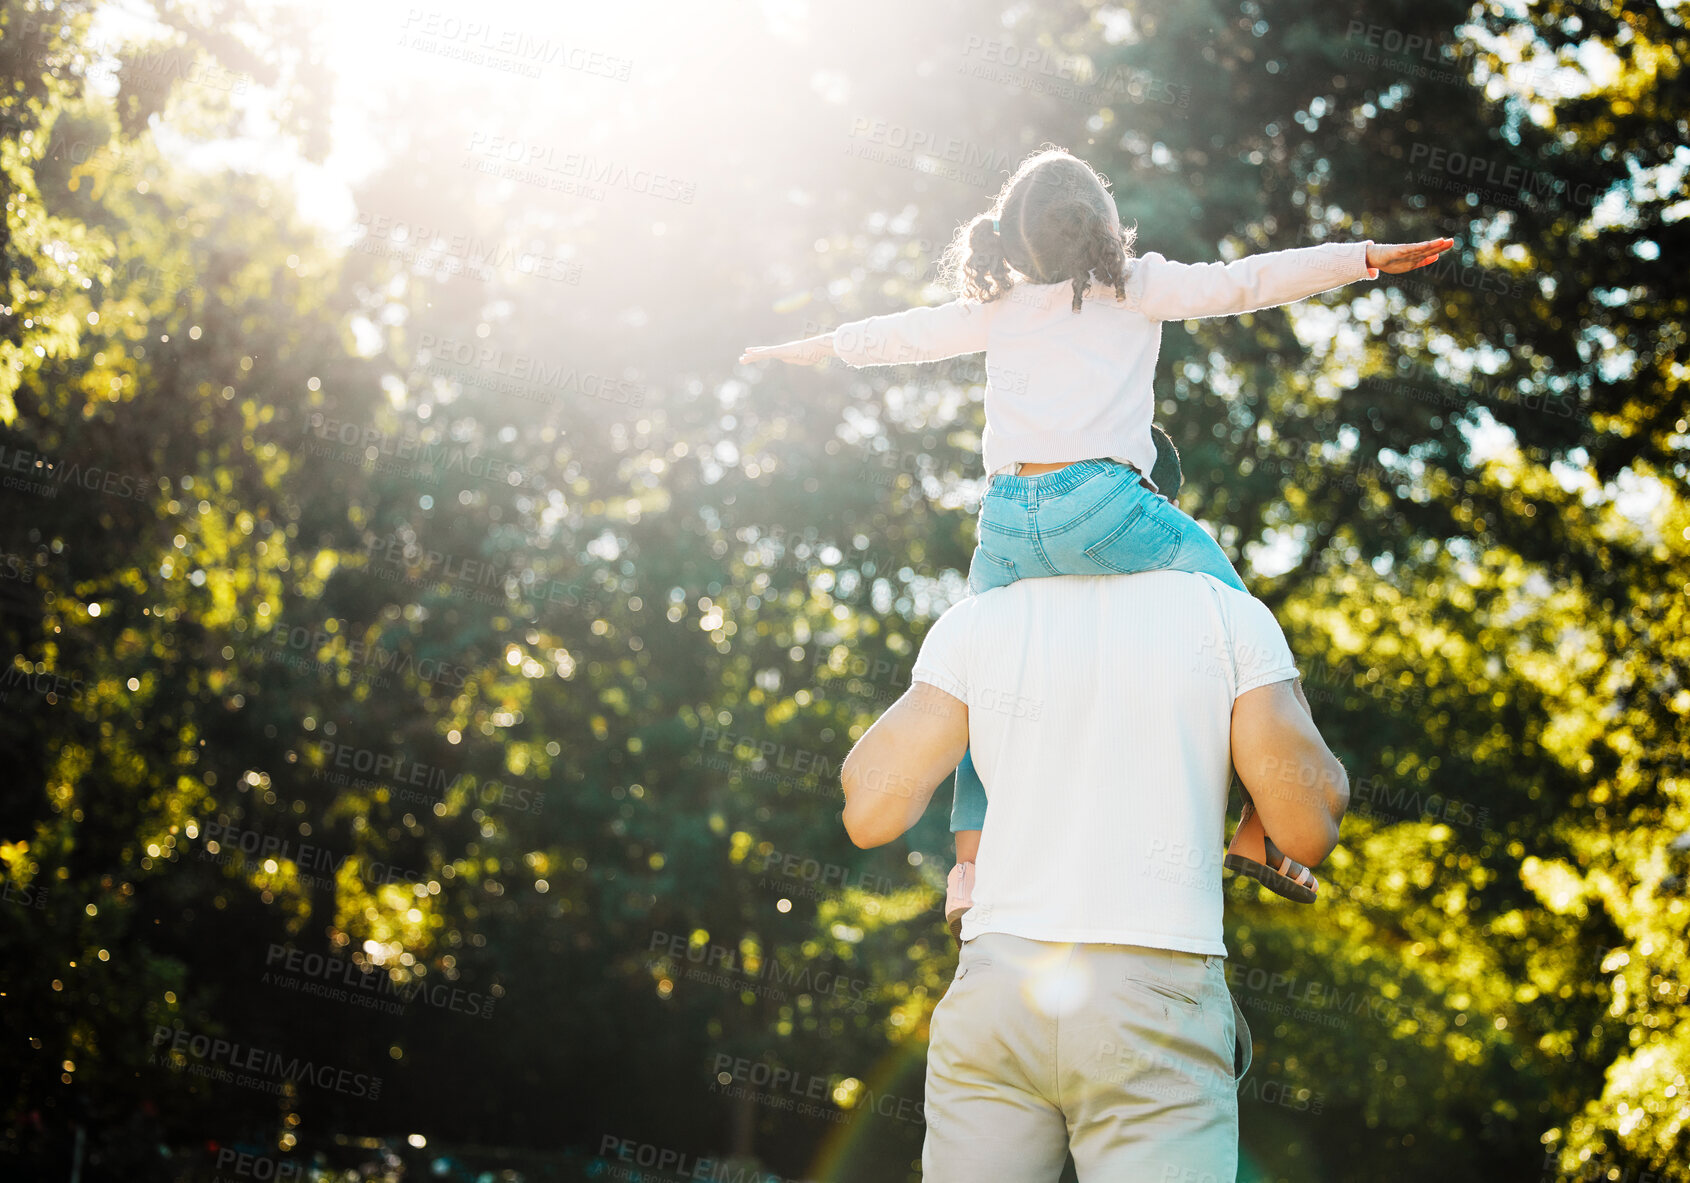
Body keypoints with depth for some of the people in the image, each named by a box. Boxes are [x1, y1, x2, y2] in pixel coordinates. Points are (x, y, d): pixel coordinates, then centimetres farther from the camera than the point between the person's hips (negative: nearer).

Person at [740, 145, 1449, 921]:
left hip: (1008, 519, 4)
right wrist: (1370, 258, 8)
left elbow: (902, 335, 29)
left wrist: (813, 347, 46)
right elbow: (1246, 282, 5)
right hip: (1099, 503, -4)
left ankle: (969, 865, 12)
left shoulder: (998, 308, 18)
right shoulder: (1136, 288, 8)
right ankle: (1262, 828, 7)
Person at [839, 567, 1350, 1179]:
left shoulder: (973, 624, 8)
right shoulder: (1234, 615, 3)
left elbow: (868, 814, 4)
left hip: (1001, 989, 2)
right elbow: (1310, 830, 1)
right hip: (1156, 1011, -2)